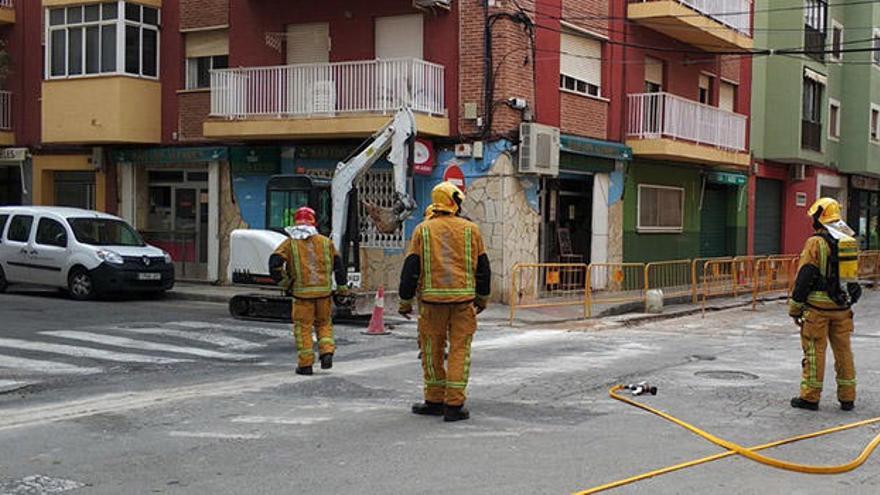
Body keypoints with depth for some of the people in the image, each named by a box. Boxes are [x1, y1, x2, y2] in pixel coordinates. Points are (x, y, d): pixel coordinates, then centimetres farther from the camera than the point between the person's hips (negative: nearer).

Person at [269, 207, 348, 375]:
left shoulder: (290, 243, 0)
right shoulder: (325, 242, 7)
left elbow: (274, 263, -11)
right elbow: (338, 264, 9)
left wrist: (284, 282, 0)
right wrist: (341, 286, 15)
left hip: (302, 292, -2)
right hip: (324, 291, 2)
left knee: (303, 327, 6)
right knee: (324, 323, 19)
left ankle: (305, 364, 6)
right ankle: (327, 353, 0)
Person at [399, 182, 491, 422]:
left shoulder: (423, 230, 2)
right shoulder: (471, 230, 5)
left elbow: (411, 268, -1)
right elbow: (483, 266, 10)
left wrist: (405, 300, 7)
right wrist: (482, 298, 22)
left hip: (432, 299, 0)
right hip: (464, 299, 0)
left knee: (432, 351, 11)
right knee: (459, 351, 4)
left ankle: (434, 401, 17)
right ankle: (454, 405, 1)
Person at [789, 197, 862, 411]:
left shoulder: (816, 243, -12)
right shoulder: (851, 242, 8)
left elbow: (804, 277, -13)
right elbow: (853, 275, 16)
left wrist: (795, 307, -7)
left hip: (818, 307, -6)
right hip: (843, 308, 6)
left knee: (815, 351, 1)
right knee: (843, 350, 12)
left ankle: (810, 397, 6)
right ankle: (847, 398, 16)